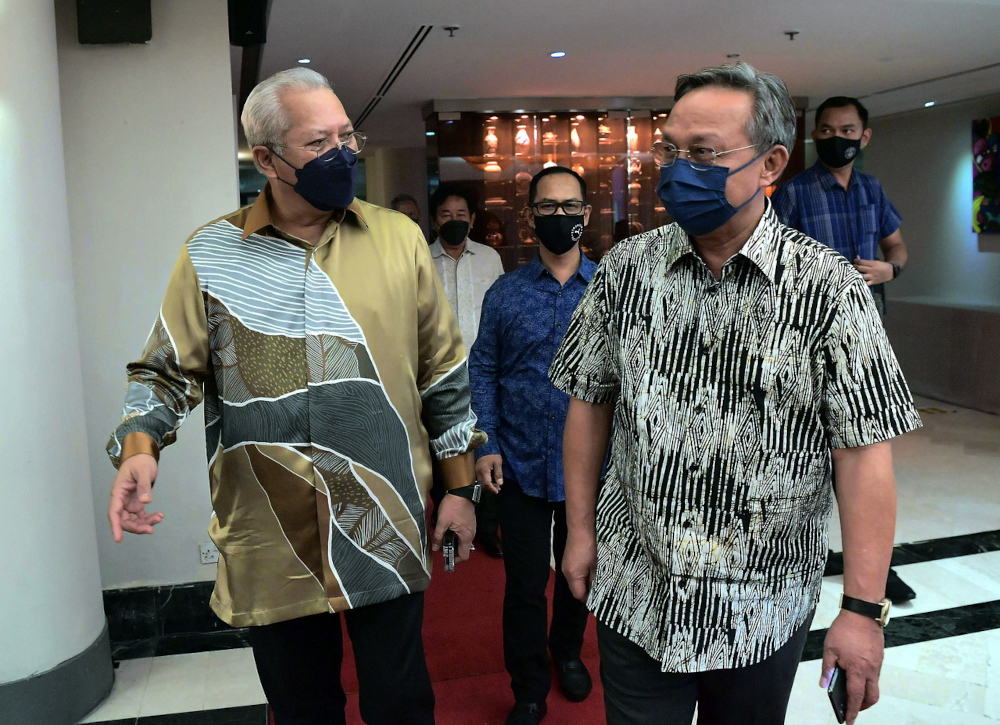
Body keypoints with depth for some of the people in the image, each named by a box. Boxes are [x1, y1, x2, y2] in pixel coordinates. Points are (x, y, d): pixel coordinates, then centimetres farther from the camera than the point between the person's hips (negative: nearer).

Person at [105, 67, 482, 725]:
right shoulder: (211, 254, -2)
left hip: (388, 529, 0)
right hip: (270, 540, 1)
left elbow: (443, 372, 4)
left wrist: (460, 487, 6)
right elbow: (168, 370, 3)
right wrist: (140, 446, -17)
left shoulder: (398, 239, 0)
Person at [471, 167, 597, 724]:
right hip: (522, 463, 0)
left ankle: (568, 652, 48)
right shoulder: (505, 294, -1)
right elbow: (483, 371, 1)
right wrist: (485, 445, -6)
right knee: (525, 583, 8)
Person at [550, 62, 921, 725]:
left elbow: (864, 453, -12)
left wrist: (864, 610, -13)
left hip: (763, 611, -1)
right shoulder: (626, 269, -4)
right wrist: (581, 529, 4)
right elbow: (589, 403, 3)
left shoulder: (829, 288, -12)